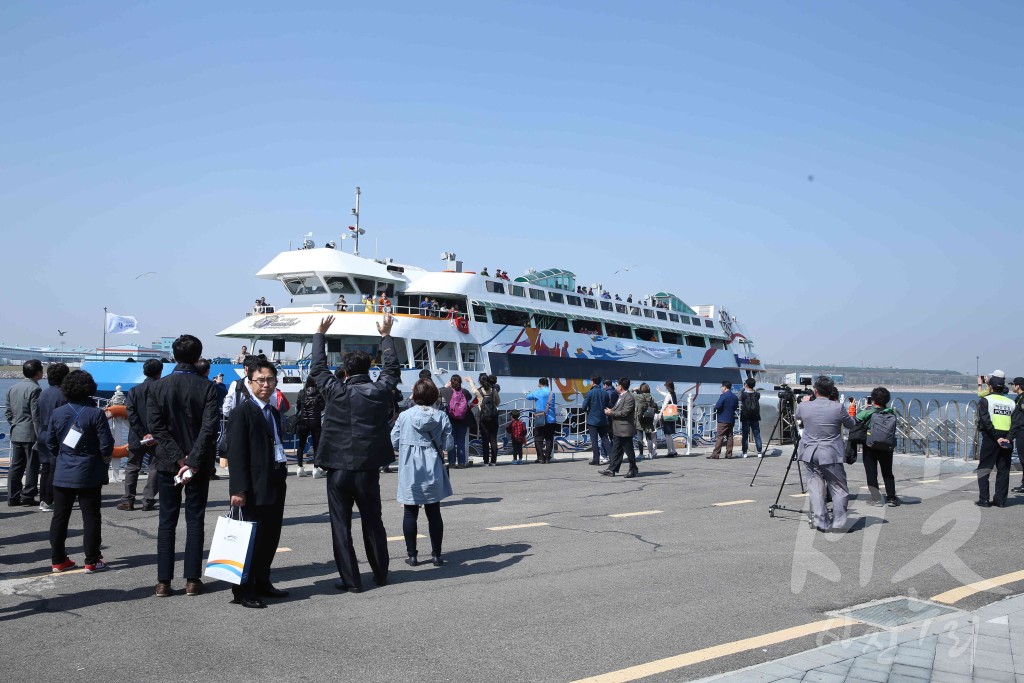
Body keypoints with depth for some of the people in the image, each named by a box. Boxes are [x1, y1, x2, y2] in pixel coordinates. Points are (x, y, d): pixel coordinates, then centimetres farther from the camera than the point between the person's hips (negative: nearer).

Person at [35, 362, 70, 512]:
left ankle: (42, 501, 15)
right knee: (54, 470, -2)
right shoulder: (62, 395, -13)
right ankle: (48, 503, -1)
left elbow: (38, 415, 12)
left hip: (43, 436, 7)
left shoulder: (43, 393, 9)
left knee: (45, 469, 12)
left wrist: (41, 433, 19)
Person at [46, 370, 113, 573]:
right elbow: (106, 444, -13)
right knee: (91, 518, 3)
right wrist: (104, 460, 6)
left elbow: (50, 443, 6)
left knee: (60, 517, 12)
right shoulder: (96, 414, -13)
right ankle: (92, 561, 5)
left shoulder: (57, 413, 1)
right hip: (89, 474, -4)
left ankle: (57, 560, 18)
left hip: (62, 474, 4)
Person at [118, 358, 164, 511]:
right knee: (155, 468, 6)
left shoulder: (134, 390, 0)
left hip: (137, 437, 2)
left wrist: (143, 434, -10)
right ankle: (148, 501, 2)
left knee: (132, 467, 14)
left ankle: (128, 500, 12)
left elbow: (131, 415, -8)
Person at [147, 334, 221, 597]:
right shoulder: (207, 387, -7)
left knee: (167, 522, 8)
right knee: (195, 521, 7)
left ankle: (163, 581, 9)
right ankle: (192, 580, 8)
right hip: (199, 465, -1)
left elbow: (156, 425, -9)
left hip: (167, 463, 1)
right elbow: (210, 427, -15)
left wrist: (179, 458, -9)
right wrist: (193, 461, -14)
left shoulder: (158, 387, -2)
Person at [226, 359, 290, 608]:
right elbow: (236, 454, -14)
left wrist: (282, 475, 17)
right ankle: (243, 590, 6)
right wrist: (239, 489, -19)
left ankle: (262, 582, 25)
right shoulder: (242, 412, -8)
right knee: (253, 537, -3)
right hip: (255, 485, -8)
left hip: (276, 482, 8)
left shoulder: (274, 412, 17)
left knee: (271, 535, 12)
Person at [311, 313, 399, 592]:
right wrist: (386, 335, 27)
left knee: (341, 525, 6)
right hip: (368, 470, 2)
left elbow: (317, 368, 9)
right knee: (373, 523, 16)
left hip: (338, 470, -2)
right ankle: (381, 574, 26)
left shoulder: (335, 391, -7)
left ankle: (350, 579, 9)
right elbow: (392, 368, 15)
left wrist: (320, 334, 21)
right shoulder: (380, 390, -3)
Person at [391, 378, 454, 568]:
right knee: (434, 513, 9)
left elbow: (394, 442, -3)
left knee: (410, 513, 8)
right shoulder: (441, 416, -5)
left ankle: (412, 555, 10)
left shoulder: (404, 416, -7)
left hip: (409, 470, -1)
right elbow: (447, 445, -4)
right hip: (433, 470, 1)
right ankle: (436, 555, 12)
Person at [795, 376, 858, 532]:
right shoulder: (837, 408, -11)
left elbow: (797, 416, 20)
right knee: (839, 488, 8)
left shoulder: (804, 406, -5)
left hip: (810, 454, 2)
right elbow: (852, 424, 5)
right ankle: (839, 522, 5)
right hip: (831, 455, -2)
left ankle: (821, 522, 5)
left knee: (815, 488, 7)